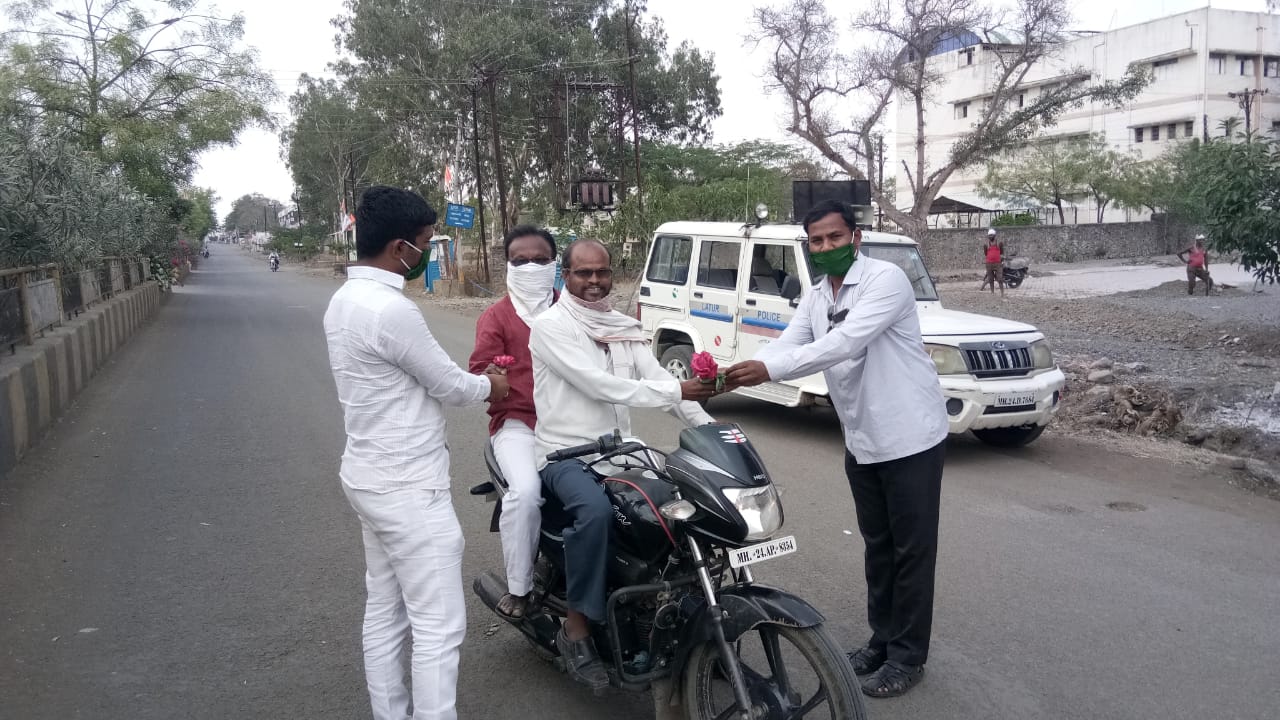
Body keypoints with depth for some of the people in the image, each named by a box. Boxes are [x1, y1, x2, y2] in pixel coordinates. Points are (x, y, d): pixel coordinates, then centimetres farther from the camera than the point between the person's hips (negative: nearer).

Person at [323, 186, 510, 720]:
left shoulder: (346, 299, 8)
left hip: (371, 476, 11)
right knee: (439, 627, -2)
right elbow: (449, 384, -14)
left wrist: (469, 383, 10)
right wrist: (489, 386, 6)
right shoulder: (390, 310, -24)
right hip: (407, 487, -10)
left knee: (385, 613, 17)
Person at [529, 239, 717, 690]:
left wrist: (708, 424, -10)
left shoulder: (624, 328, 13)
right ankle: (576, 628, -19)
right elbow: (597, 384, -19)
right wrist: (675, 391, -23)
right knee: (596, 510, -34)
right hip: (567, 453, -6)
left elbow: (656, 378, 5)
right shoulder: (551, 325, -8)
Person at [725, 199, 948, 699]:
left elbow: (845, 343, -30)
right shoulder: (815, 298, 8)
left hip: (910, 437, -7)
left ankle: (907, 656, 15)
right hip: (860, 443, 7)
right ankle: (882, 639, 31)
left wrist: (768, 371, -36)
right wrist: (735, 374, -23)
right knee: (877, 545, 17)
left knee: (912, 549, 3)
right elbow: (784, 346, -3)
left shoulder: (886, 279, -17)